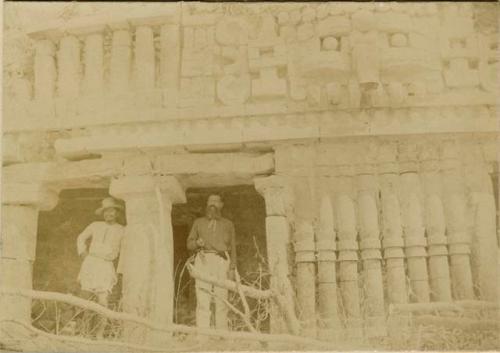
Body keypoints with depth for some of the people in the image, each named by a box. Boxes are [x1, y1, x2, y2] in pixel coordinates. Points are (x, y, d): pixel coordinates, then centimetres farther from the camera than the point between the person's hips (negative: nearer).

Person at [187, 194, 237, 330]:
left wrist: (232, 268, 1)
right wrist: (197, 243, -11)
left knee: (221, 300, -5)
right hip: (203, 261, 0)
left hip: (221, 262, 0)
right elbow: (190, 244, 13)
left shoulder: (228, 224, 16)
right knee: (202, 300, -8)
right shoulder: (198, 223, 16)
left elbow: (232, 248, 13)